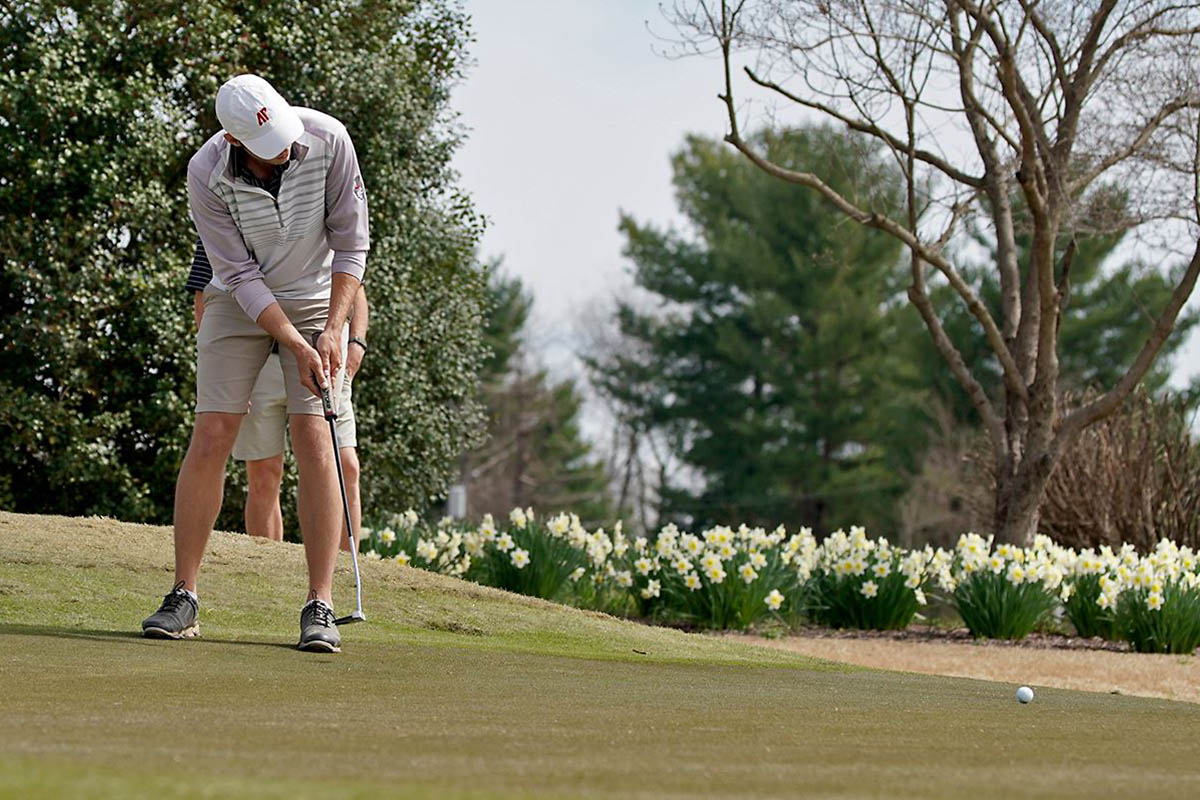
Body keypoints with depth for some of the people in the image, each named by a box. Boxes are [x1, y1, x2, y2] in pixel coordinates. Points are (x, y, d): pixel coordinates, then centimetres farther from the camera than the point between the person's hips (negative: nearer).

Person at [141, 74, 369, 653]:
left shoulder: (328, 140, -22)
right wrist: (295, 346, -24)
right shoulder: (207, 176, -23)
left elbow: (351, 241, -13)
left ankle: (320, 607, -10)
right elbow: (242, 275, -18)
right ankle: (183, 598, -1)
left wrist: (331, 330, -18)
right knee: (211, 436, -8)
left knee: (312, 438, -11)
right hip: (239, 301, 0)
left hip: (318, 299, 0)